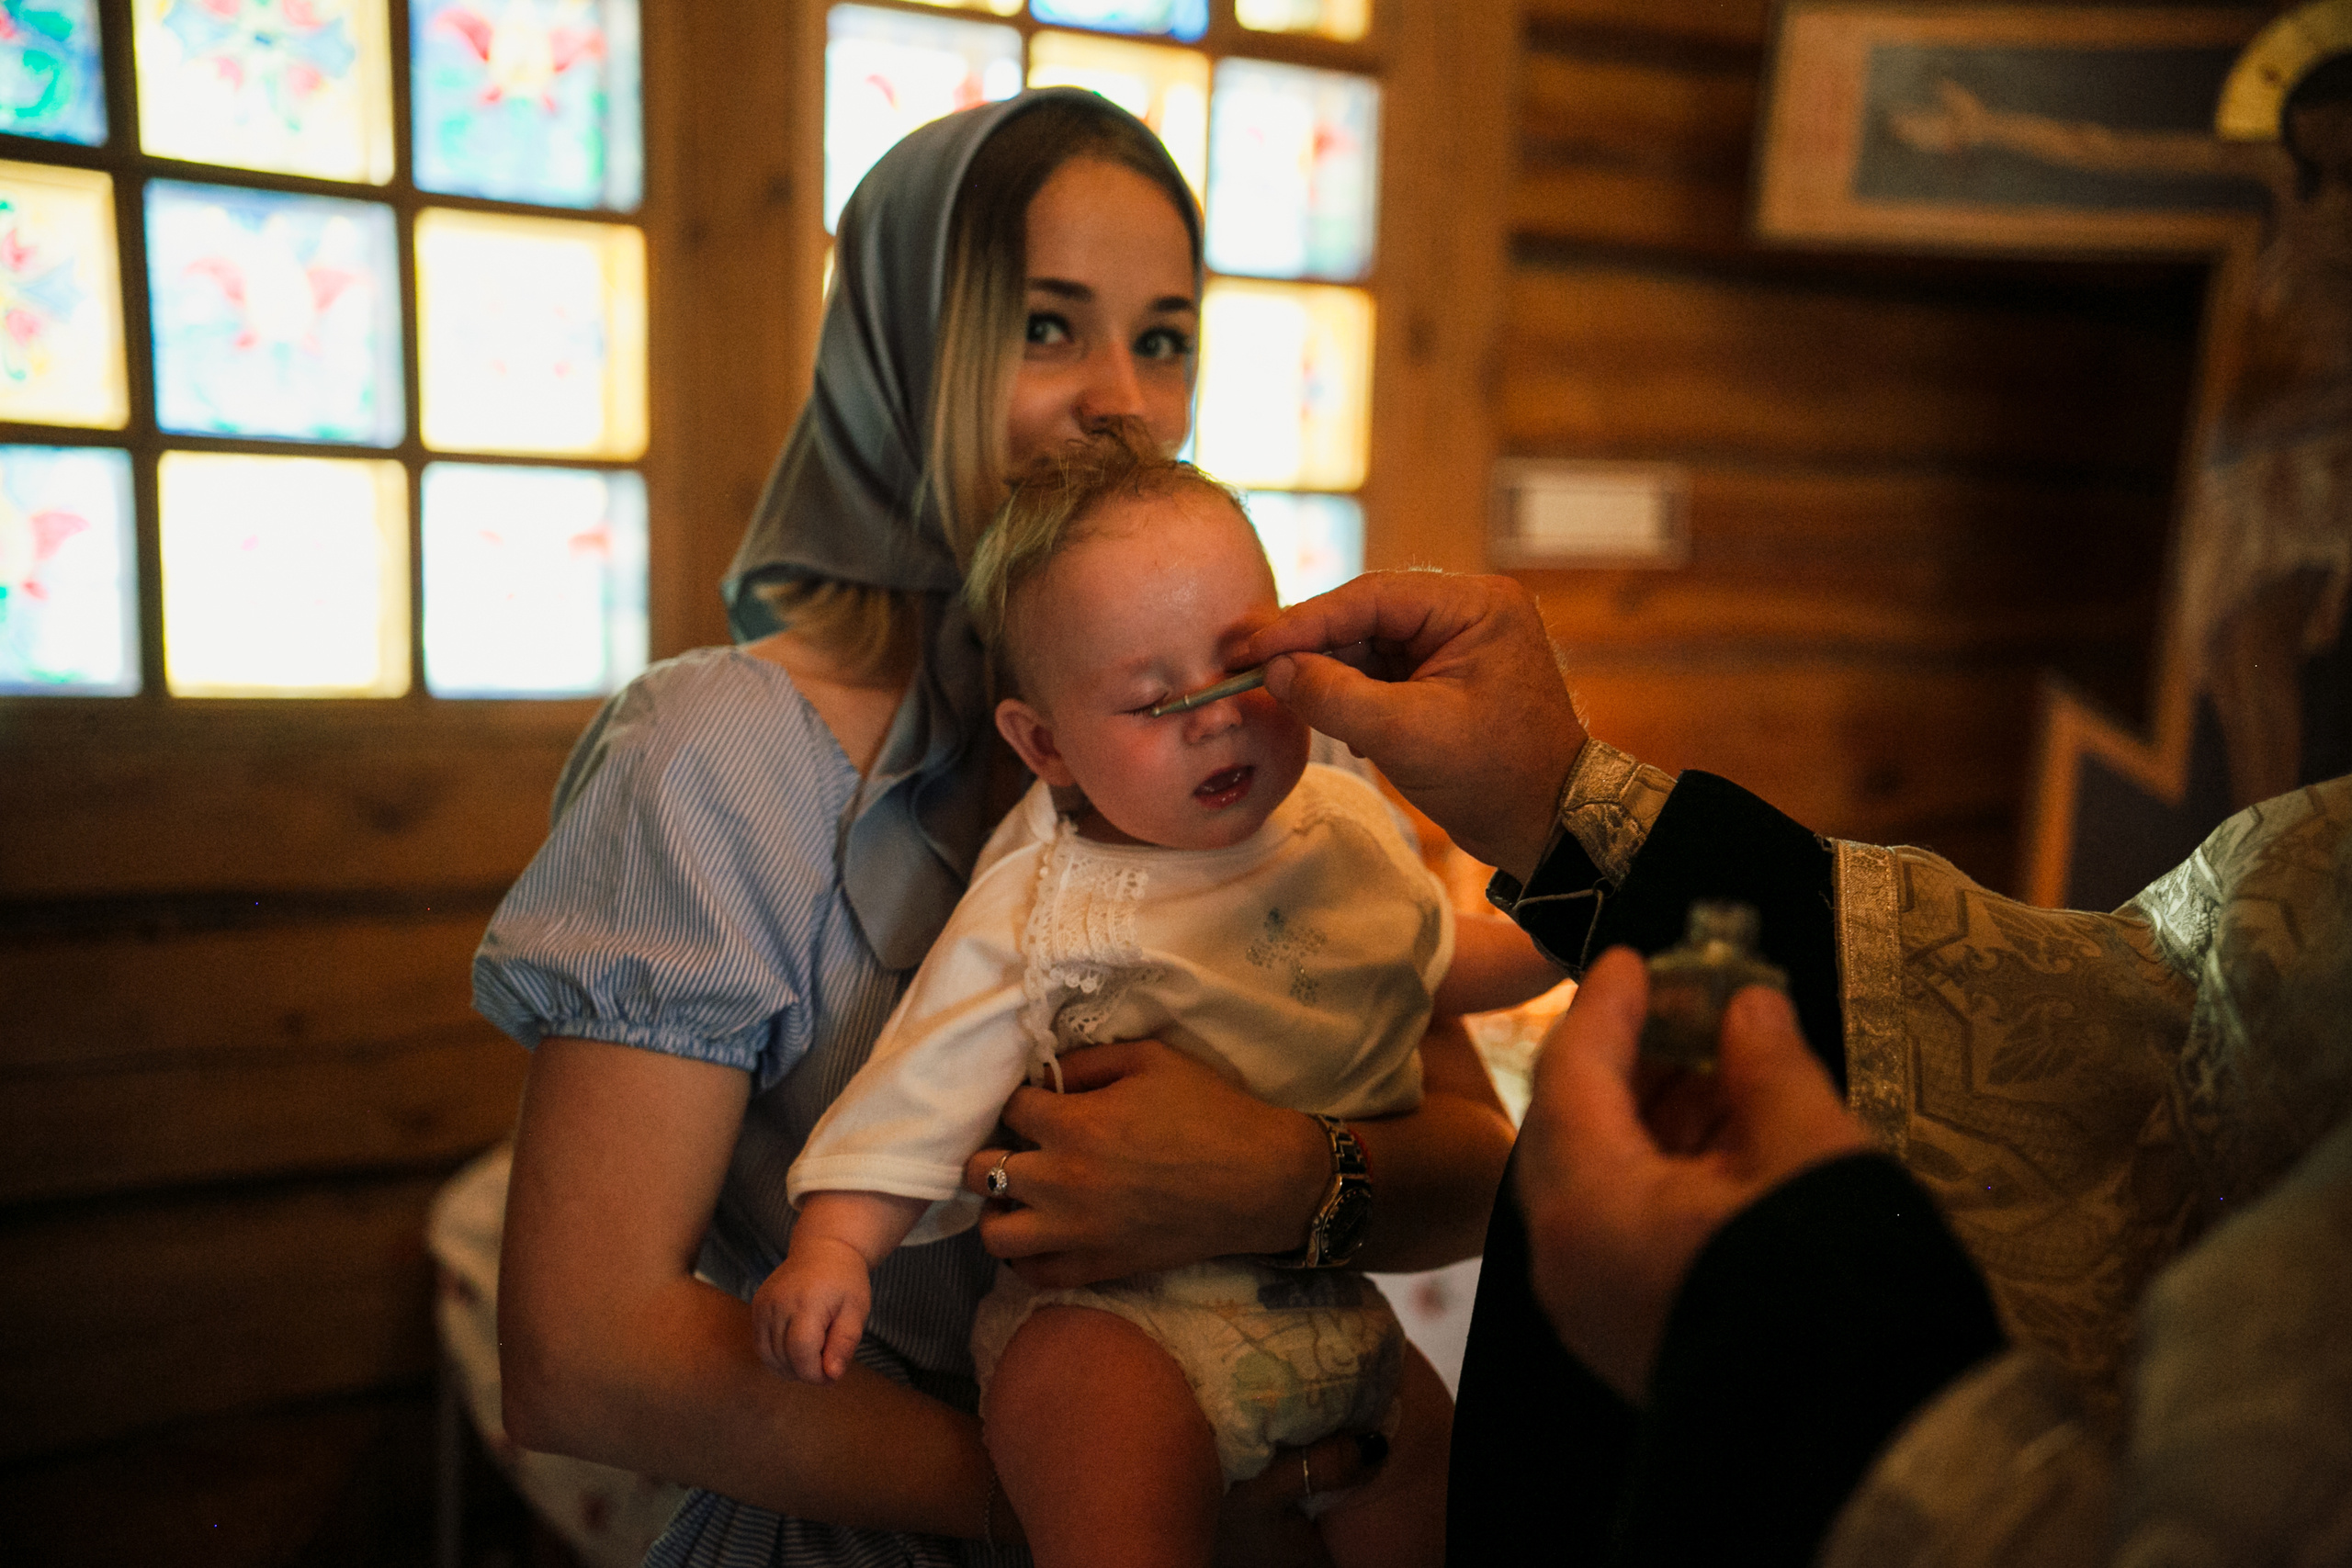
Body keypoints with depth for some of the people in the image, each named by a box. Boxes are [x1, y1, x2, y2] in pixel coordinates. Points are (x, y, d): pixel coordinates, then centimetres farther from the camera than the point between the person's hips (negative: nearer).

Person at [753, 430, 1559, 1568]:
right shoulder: (1043, 911, -12)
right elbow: (926, 1089, -11)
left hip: (1339, 1298, 5)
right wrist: (834, 1246, -20)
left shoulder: (1354, 829, 5)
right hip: (1120, 1317, -5)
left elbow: (1435, 964, 23)